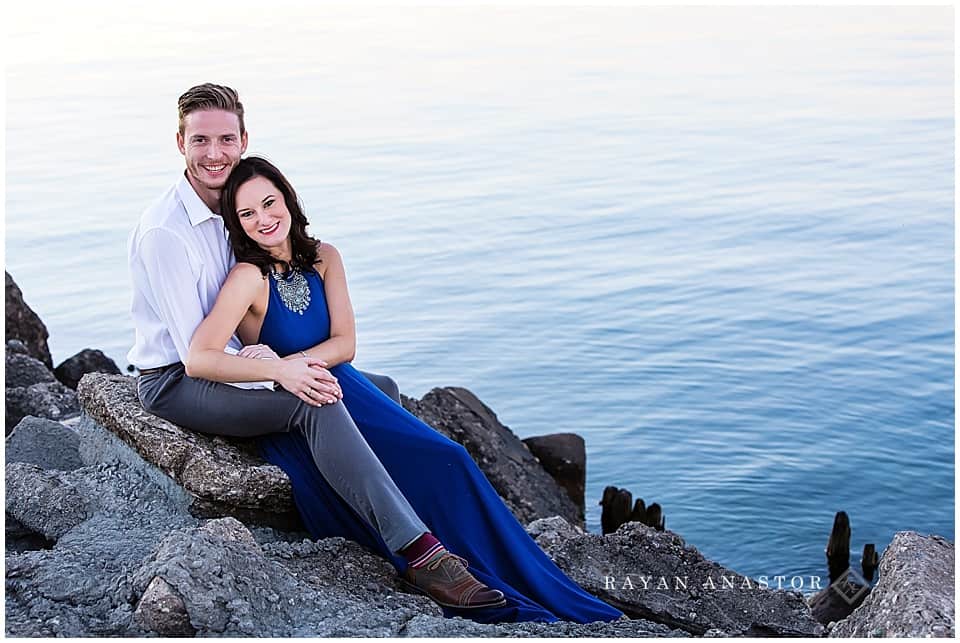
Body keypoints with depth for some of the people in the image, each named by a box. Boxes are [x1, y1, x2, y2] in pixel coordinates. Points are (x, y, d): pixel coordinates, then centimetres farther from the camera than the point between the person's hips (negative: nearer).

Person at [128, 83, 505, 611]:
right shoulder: (164, 231, -18)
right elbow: (195, 354, -21)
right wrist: (279, 369, -34)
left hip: (230, 365, 9)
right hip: (175, 384, -9)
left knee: (379, 390, 2)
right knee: (316, 406, -32)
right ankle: (420, 555, -36)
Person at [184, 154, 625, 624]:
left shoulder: (323, 259, 2)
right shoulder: (249, 277, -15)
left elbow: (344, 344, -2)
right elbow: (197, 359, -25)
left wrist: (290, 360, -20)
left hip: (341, 389, 5)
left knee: (447, 461, -12)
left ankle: (545, 593, -3)